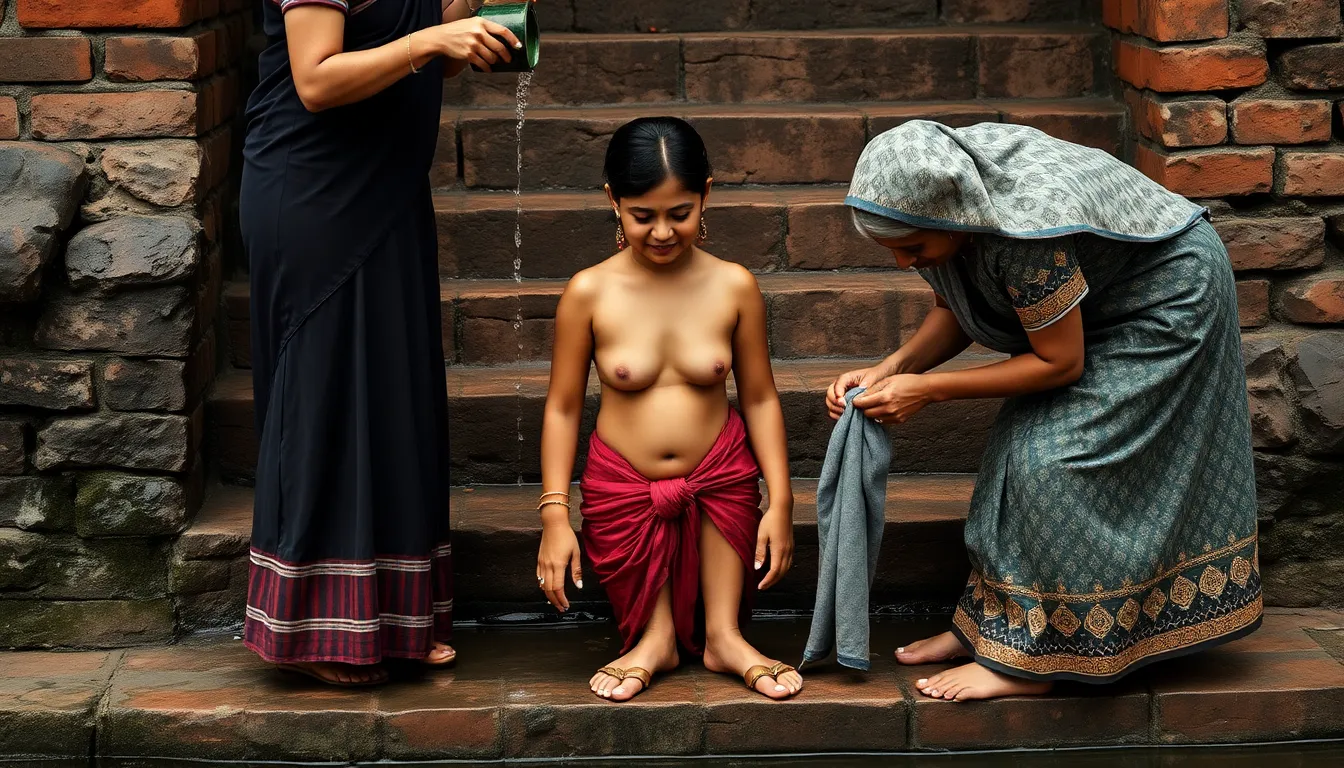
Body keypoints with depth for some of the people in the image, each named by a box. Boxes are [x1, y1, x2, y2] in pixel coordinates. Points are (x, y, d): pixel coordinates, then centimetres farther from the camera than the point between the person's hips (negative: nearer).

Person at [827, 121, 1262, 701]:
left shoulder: (1029, 227, -40)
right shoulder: (940, 194, -17)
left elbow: (1060, 362, -27)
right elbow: (955, 311, -1)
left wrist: (928, 389, -27)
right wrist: (892, 368, -18)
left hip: (1164, 299, -8)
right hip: (1096, 299, 8)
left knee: (1056, 459, -14)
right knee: (1024, 446, 5)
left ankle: (1029, 658, -8)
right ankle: (989, 622, 13)